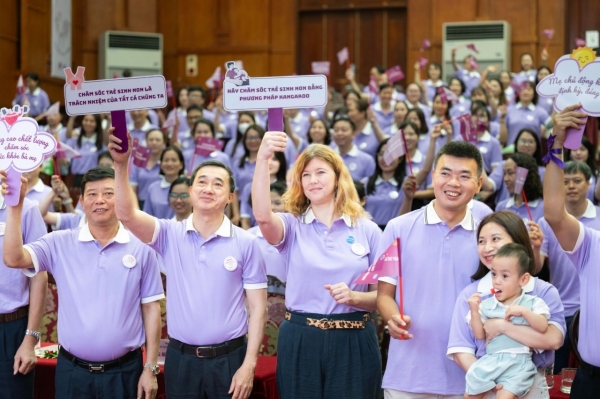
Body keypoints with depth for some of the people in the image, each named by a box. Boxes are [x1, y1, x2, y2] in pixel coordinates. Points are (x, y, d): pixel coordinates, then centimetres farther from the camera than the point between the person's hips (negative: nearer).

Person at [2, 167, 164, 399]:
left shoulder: (141, 249, -2)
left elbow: (151, 309, 1)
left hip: (124, 371, -1)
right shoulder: (60, 243, 0)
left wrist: (150, 368, -1)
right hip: (72, 370, 1)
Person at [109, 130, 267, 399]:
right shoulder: (170, 235, 1)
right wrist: (121, 164, -27)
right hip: (180, 358, 1)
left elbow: (257, 307, -2)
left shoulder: (246, 243, -2)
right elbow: (126, 214, -15)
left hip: (228, 358, -1)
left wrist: (249, 364, -8)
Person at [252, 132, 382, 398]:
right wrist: (263, 158, -32)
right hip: (300, 342, 0)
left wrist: (354, 297, -16)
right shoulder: (292, 226, 3)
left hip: (353, 343, 0)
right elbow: (262, 215, -21)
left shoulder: (368, 230, 4)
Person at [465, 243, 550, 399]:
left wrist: (523, 311, -17)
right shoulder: (486, 305, 10)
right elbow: (480, 335, 7)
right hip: (489, 361, 4)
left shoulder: (532, 303, 4)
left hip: (518, 363, -4)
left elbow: (543, 327, -8)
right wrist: (474, 311, -4)